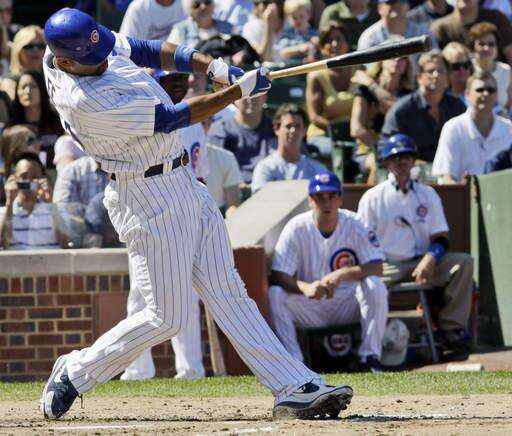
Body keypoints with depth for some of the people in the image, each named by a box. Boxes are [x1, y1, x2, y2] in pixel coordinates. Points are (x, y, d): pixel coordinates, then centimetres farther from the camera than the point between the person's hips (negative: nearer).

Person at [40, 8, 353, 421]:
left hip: (185, 184, 9)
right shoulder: (83, 101, -29)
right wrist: (238, 91, -17)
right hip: (148, 197, -9)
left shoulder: (84, 42, -4)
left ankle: (294, 387, 0)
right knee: (166, 318, -3)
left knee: (228, 293, 4)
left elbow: (149, 51, 9)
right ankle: (74, 373, 17)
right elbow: (170, 119, -23)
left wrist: (212, 66, -6)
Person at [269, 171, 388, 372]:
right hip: (309, 307, 0)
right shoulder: (296, 228, -8)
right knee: (274, 295, -27)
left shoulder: (355, 225, -6)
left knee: (374, 286, -29)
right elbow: (279, 276, -14)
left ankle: (371, 358, -22)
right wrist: (305, 287, -36)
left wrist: (342, 274, -33)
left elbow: (376, 268, -16)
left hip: (347, 304, 0)